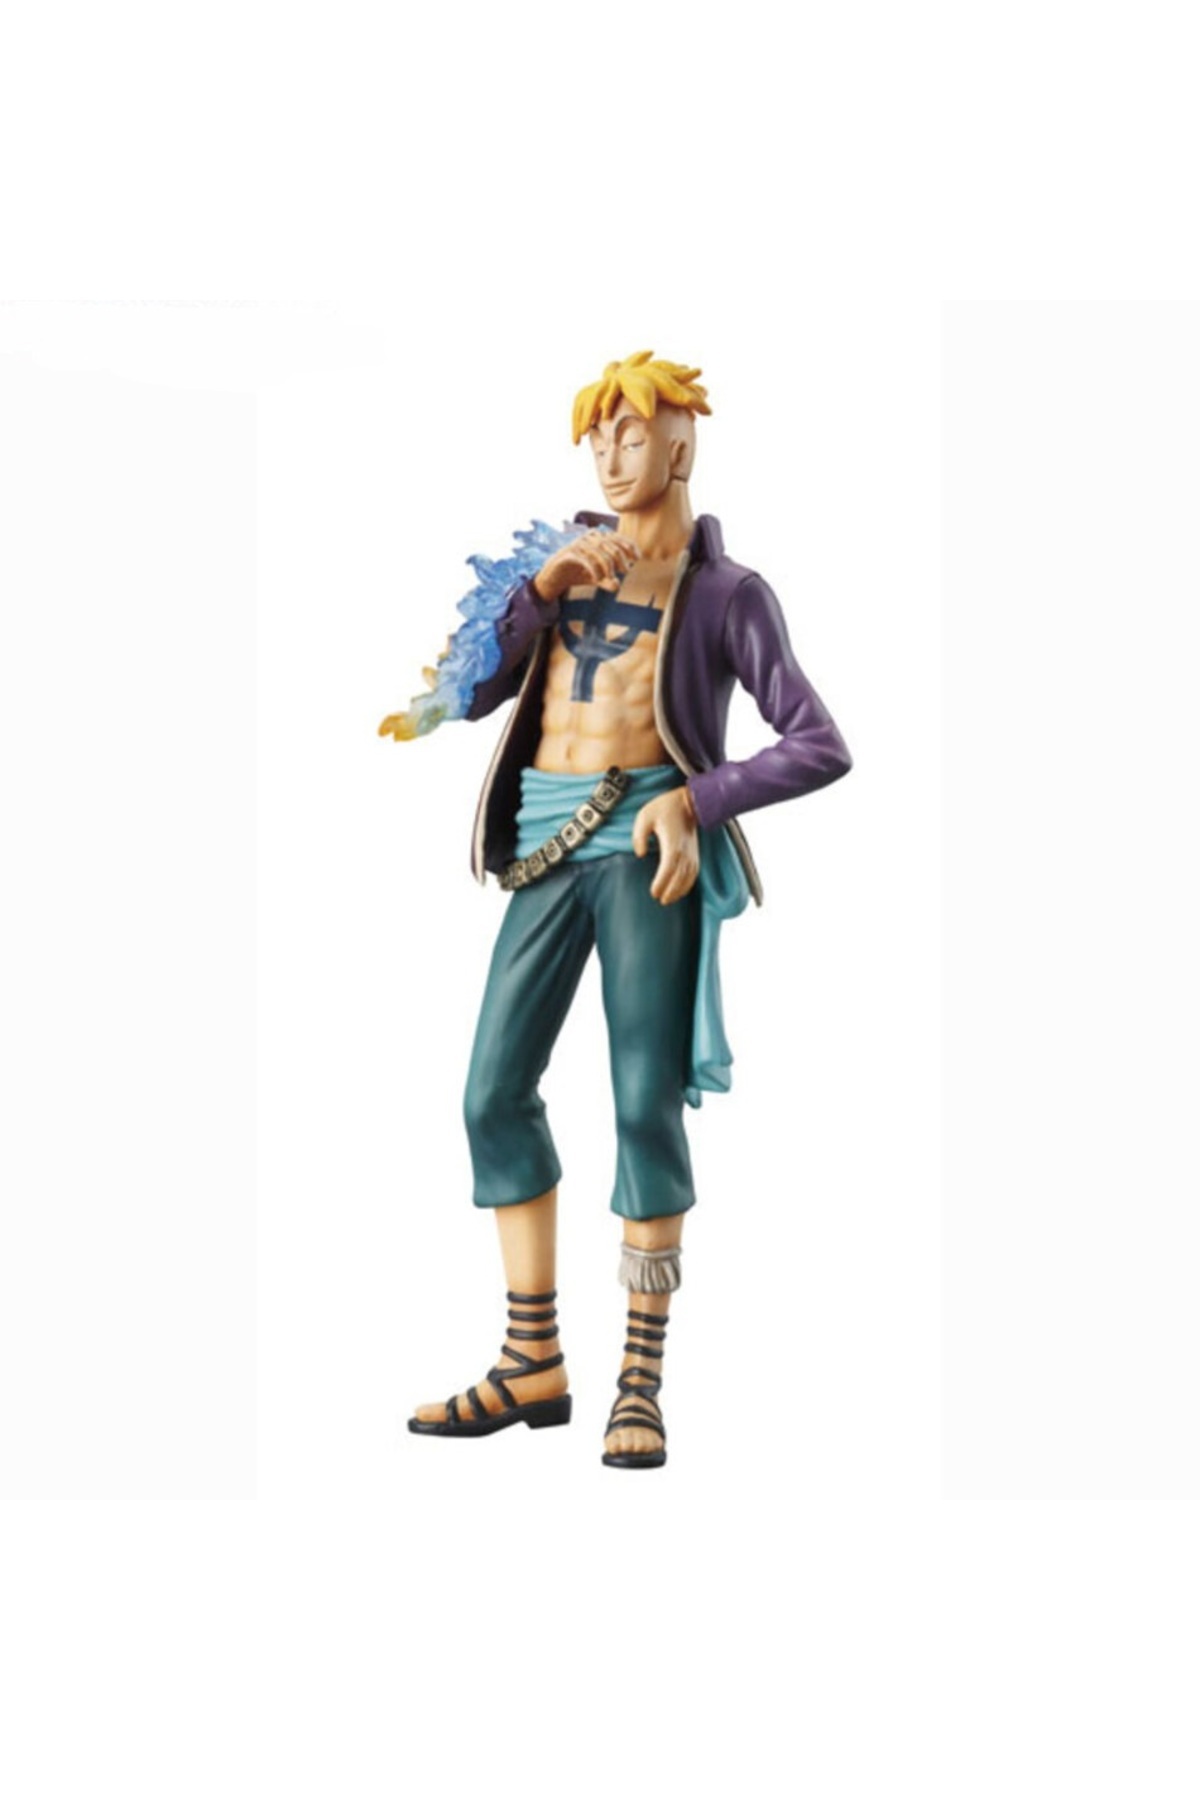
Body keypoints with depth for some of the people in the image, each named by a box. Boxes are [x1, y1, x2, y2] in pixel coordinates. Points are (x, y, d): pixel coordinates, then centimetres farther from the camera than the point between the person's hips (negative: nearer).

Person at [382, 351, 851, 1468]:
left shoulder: (727, 593, 2)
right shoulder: (568, 554, 15)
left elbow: (821, 748, -4)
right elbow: (476, 693, 8)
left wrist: (695, 799, -15)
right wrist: (540, 588, -4)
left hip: (648, 843, -5)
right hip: (549, 843, 5)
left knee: (646, 1102, -9)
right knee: (495, 1090, 1)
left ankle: (641, 1384, 0)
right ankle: (533, 1365, 11)